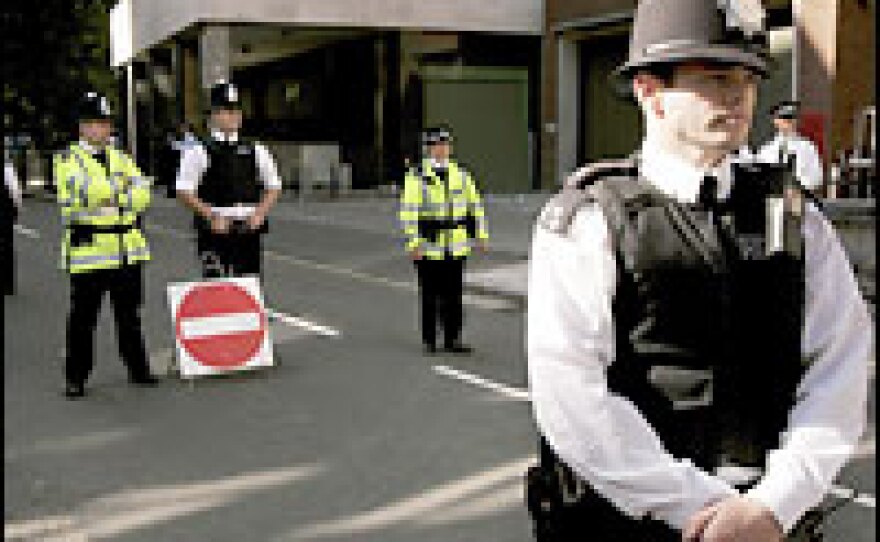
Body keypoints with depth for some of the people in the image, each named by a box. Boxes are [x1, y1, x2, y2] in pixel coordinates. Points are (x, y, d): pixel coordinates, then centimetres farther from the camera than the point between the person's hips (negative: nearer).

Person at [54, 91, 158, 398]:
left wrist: (110, 200, -12)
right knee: (83, 317, 1)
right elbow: (86, 189, -18)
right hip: (88, 248, -5)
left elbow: (142, 193, 2)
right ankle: (76, 378, 10)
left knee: (129, 313, 11)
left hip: (128, 249, 5)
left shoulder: (120, 158, 16)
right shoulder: (68, 160, 1)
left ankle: (138, 369, 20)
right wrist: (122, 196, -14)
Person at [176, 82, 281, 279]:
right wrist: (211, 216, -13)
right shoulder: (199, 151, -1)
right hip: (216, 231, -4)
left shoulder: (255, 150, 11)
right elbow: (184, 192, -3)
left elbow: (274, 188, 16)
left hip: (249, 230, 4)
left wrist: (260, 213, 0)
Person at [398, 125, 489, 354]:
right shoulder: (416, 176, -4)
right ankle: (429, 340, 15)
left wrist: (481, 235, 9)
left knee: (453, 294, 6)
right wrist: (414, 242, -16)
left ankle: (452, 339, 14)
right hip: (428, 247, -4)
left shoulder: (460, 174, 12)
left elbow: (475, 205, 15)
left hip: (457, 247, 4)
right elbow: (408, 211, -9)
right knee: (430, 294, 4)